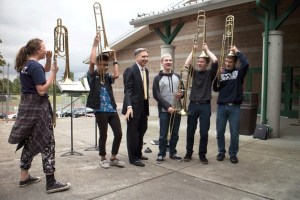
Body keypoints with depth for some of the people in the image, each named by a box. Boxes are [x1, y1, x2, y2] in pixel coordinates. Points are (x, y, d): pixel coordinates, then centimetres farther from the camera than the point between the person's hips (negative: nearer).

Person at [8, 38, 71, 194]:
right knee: (47, 143, -5)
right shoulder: (35, 66, -16)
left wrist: (49, 59, 9)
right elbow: (42, 91, -21)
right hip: (37, 107, -10)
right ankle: (51, 183, -1)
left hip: (27, 106, 10)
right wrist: (53, 73, -15)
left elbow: (45, 69, 27)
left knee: (29, 142, 16)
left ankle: (24, 177, 25)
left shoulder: (25, 64, 13)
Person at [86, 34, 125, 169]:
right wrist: (95, 45, -10)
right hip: (100, 111, -5)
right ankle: (103, 159, 22)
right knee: (103, 135, 3)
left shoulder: (107, 77, 14)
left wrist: (115, 58, 1)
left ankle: (113, 158, 20)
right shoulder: (92, 76, 1)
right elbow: (91, 61, -16)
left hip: (112, 109, 5)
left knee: (118, 134, 4)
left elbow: (116, 75, -7)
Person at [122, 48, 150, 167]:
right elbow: (128, 90, -18)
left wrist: (147, 106, 16)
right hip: (134, 107, -8)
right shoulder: (130, 70, -11)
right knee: (132, 133, 3)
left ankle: (138, 154, 34)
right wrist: (129, 106, -29)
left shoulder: (146, 70, 13)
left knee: (141, 131, 18)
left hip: (143, 106, 8)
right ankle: (133, 158, 15)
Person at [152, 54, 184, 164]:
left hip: (177, 109, 4)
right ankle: (161, 154, 16)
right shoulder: (158, 78, -1)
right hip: (164, 110, -4)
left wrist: (181, 94, -9)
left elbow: (183, 90, 16)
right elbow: (156, 95, -8)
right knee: (163, 134, 2)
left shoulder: (177, 76, 11)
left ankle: (173, 153, 26)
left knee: (175, 134, 11)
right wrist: (167, 107, -16)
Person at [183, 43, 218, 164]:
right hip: (193, 105, 2)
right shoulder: (194, 72, 9)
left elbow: (215, 61, -12)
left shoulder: (210, 73, 3)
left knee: (204, 133, 2)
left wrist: (206, 50, -1)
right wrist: (193, 51, -4)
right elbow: (186, 64, -7)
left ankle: (202, 155, 17)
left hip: (205, 106, -2)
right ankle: (188, 153, 23)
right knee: (190, 131, 8)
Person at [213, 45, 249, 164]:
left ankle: (233, 154, 20)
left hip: (235, 107, -2)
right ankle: (221, 152, 24)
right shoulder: (221, 72, 7)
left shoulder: (239, 72, 2)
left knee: (234, 133, 4)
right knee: (220, 132, 8)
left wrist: (237, 51, -9)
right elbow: (215, 89, 1)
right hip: (221, 106, 2)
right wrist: (218, 76, -11)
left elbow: (246, 64, -18)